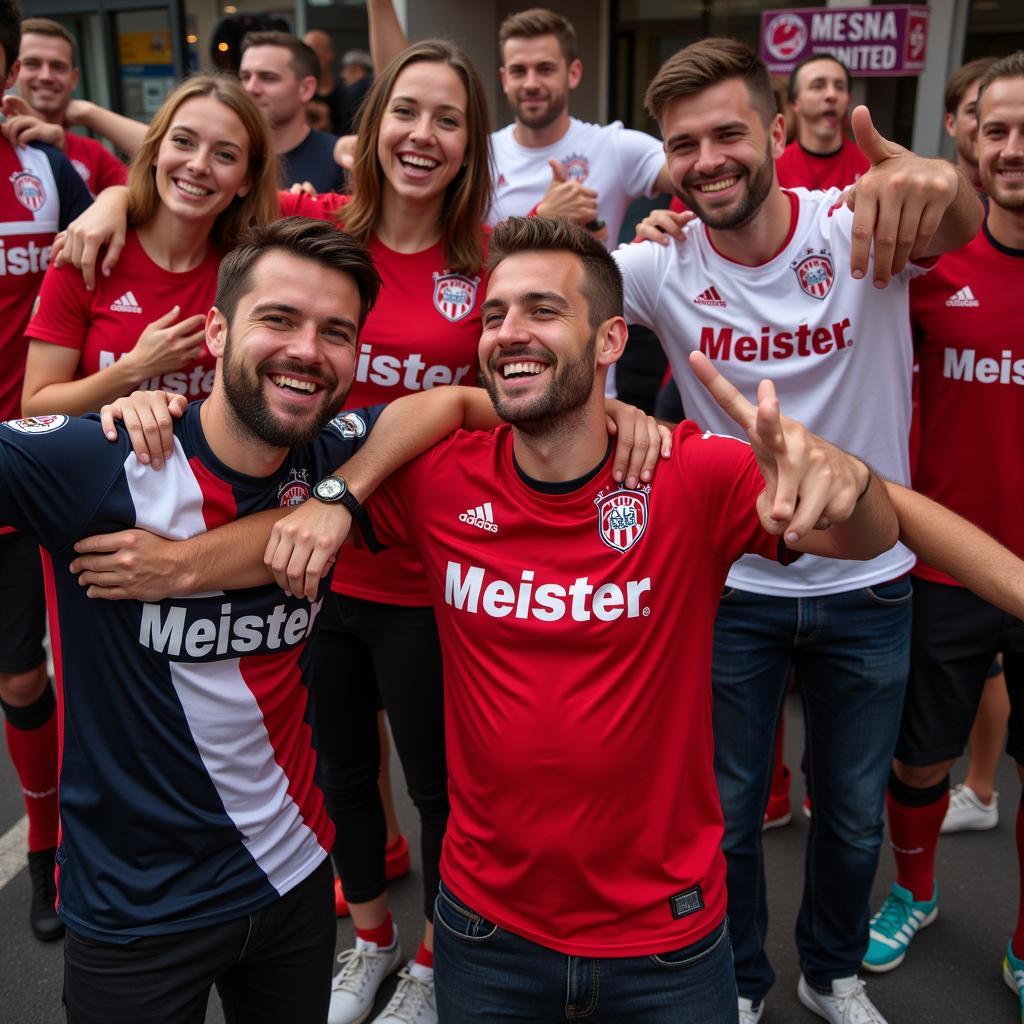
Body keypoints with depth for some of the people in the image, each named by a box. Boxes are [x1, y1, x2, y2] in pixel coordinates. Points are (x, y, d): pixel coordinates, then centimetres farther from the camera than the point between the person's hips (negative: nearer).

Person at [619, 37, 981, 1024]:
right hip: (731, 583, 0)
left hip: (868, 583, 0)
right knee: (726, 812, 14)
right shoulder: (663, 263, -12)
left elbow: (956, 226, -37)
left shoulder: (858, 226, -17)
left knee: (854, 811, 19)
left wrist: (942, 182, -61)